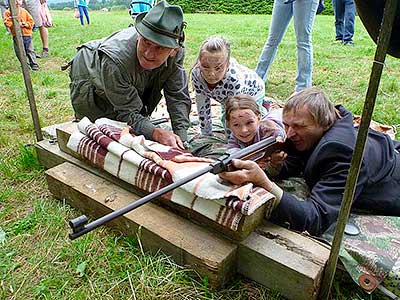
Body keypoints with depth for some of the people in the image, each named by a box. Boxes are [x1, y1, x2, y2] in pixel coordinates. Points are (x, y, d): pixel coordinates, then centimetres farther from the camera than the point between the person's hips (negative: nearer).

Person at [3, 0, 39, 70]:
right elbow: (7, 23, -6)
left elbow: (31, 21, 11)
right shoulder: (8, 12, 1)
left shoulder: (24, 11, 9)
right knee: (19, 52, 1)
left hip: (27, 34, 1)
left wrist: (26, 24, -8)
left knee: (30, 50, 2)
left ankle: (34, 64, 8)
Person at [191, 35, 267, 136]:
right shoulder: (196, 74, -34)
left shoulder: (235, 79, -47)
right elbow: (203, 107, -21)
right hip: (227, 97, 4)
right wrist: (207, 135, -13)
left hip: (253, 92, -4)